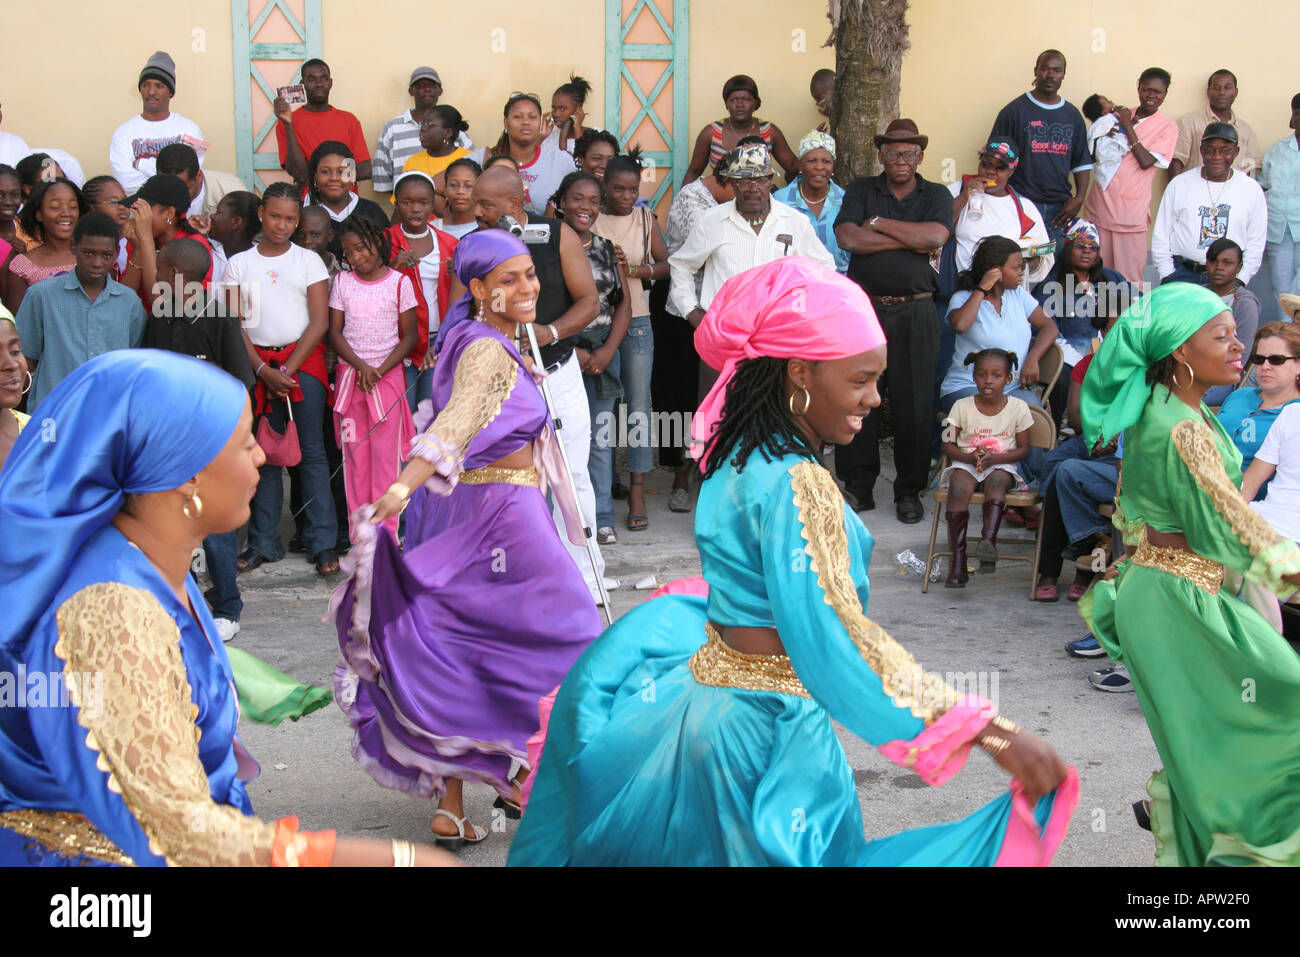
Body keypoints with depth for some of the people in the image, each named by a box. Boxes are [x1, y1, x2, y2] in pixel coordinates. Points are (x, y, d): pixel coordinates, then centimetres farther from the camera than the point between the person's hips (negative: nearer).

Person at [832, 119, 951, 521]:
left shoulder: (936, 196, 10)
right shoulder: (861, 190, 10)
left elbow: (935, 236, -11)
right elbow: (848, 238, -8)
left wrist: (878, 223, -5)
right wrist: (912, 242, -6)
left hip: (915, 312, 0)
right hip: (863, 310, 0)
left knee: (914, 403, 1)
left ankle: (909, 492, 12)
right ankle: (859, 487, 13)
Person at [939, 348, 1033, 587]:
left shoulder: (1017, 408, 3)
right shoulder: (962, 406, 5)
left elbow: (1024, 449, 3)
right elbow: (947, 444, 6)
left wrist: (994, 458, -14)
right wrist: (969, 457, -14)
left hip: (1002, 465, 0)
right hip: (966, 463, 0)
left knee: (996, 480, -36)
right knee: (959, 488, -32)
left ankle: (988, 539, -54)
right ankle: (956, 561, -35)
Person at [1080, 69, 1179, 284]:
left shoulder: (1168, 127, 0)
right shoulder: (1119, 116, 11)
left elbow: (1146, 161, -12)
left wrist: (1128, 127, -10)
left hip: (1130, 212, -4)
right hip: (1099, 207, 4)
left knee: (1129, 280, -3)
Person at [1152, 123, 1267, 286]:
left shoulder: (1252, 190, 8)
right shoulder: (1179, 184, 6)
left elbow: (1256, 244, 10)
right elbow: (1160, 236, 7)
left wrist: (1238, 281, 0)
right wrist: (1169, 276, -1)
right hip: (1182, 272, -1)